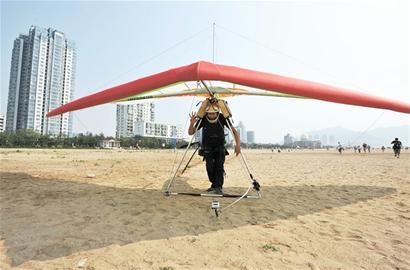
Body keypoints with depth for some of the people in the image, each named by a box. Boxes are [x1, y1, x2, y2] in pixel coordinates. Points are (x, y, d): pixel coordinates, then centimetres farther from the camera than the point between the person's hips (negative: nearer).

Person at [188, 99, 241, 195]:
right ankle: (214, 185, 16)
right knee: (210, 167, -6)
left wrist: (238, 144, -34)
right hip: (207, 147, 0)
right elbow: (191, 133, -18)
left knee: (219, 165, -14)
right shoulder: (202, 119, -23)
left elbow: (234, 131, -19)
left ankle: (218, 187, -4)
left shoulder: (222, 118, -23)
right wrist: (192, 123, -39)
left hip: (220, 146, 0)